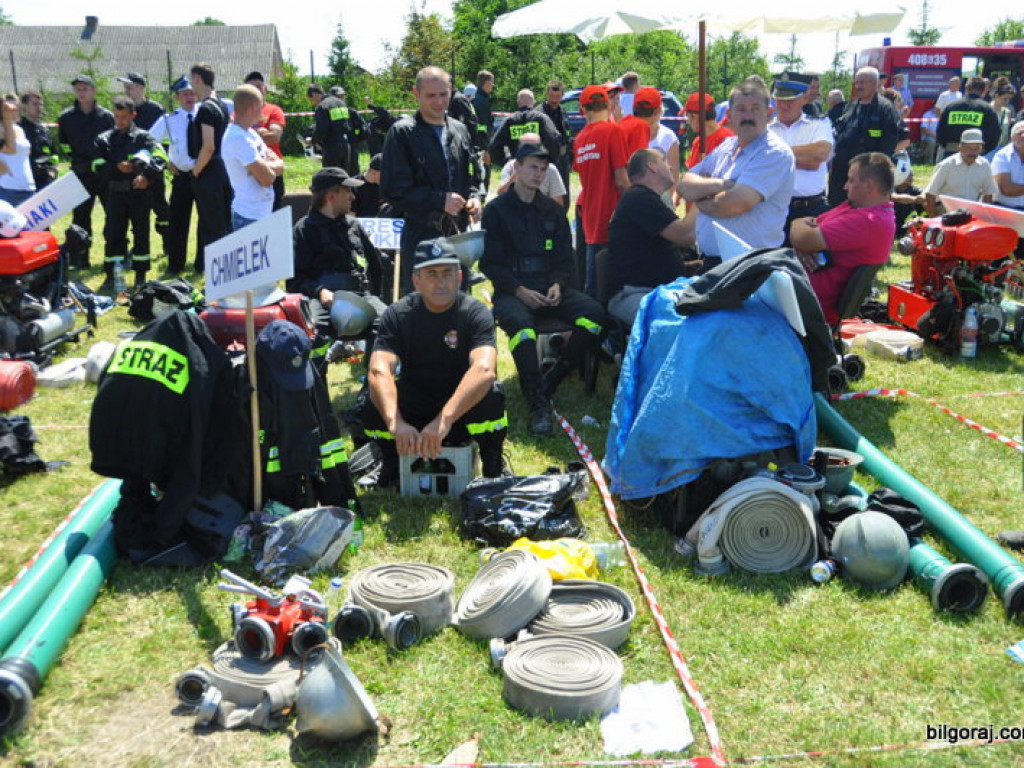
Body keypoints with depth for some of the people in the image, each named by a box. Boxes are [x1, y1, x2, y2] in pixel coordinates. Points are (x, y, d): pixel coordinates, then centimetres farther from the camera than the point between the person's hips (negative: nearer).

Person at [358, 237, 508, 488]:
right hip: (414, 404, 1)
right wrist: (395, 423, -46)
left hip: (463, 406, -1)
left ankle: (494, 469, -5)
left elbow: (484, 370, -35)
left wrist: (444, 420, -50)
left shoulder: (475, 313, -17)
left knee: (493, 396, -34)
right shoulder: (397, 314, -12)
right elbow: (379, 371, -27)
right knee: (371, 407, -30)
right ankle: (393, 464, 3)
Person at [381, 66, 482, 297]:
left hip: (458, 234, 6)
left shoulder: (459, 130, 12)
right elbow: (393, 189, -11)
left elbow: (471, 175, 22)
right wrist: (440, 200, -17)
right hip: (420, 238, -6)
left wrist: (474, 197, -1)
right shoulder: (402, 133, -6)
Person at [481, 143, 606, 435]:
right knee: (521, 323, -38)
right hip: (511, 291, -4)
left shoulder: (553, 210, 19)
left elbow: (565, 258, 17)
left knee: (594, 313, -24)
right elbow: (490, 262, 0)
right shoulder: (496, 210, 6)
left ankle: (550, 381, -14)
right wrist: (519, 290, -14)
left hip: (550, 288, 4)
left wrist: (557, 285, -5)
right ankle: (538, 404, -32)